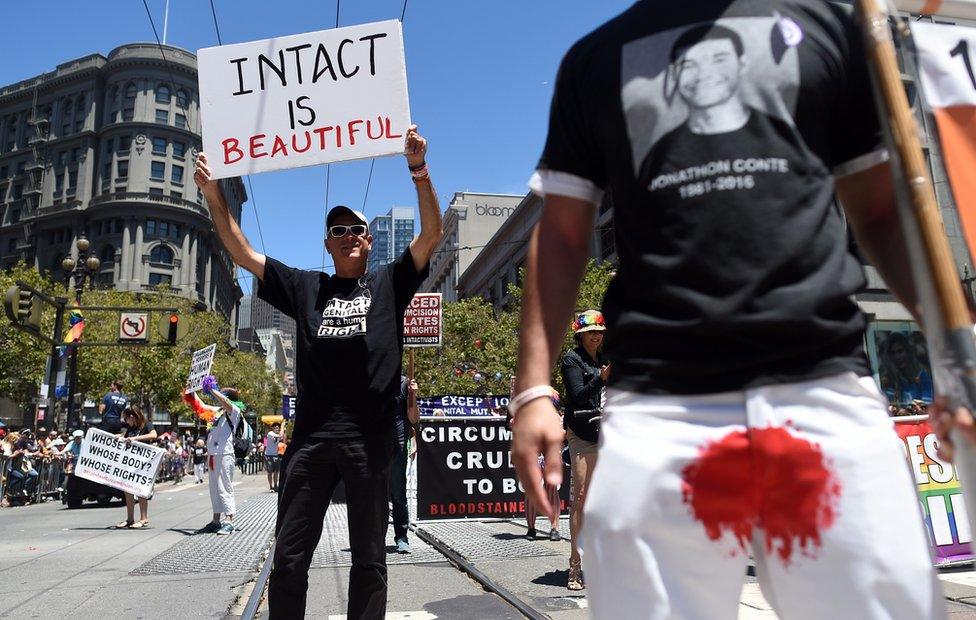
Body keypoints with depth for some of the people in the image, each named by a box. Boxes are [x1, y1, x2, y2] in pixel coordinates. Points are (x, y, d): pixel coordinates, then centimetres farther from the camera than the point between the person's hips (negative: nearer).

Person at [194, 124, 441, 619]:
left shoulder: (388, 283, 11)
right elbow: (242, 253, 14)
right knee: (288, 557, 7)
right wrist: (214, 196, 5)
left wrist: (419, 171, -9)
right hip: (311, 436, 2)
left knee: (369, 558, 10)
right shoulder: (306, 287, 16)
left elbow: (431, 234, 1)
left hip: (370, 438, -1)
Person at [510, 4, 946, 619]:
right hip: (656, 400, 0)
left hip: (827, 383, 2)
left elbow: (881, 209, 16)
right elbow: (561, 235, 11)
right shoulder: (595, 59, 16)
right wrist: (534, 388, 0)